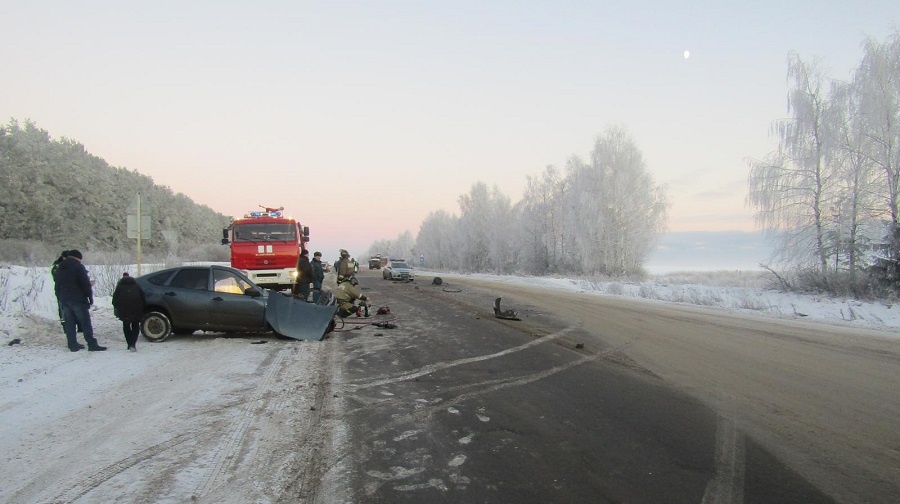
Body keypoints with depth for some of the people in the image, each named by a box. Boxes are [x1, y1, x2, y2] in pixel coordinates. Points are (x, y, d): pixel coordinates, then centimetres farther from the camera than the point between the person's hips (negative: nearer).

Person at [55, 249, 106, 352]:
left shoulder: (59, 268, 15)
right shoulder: (78, 266, -8)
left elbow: (58, 285, 18)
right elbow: (86, 284, -13)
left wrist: (61, 298, 20)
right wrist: (90, 297, -6)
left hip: (64, 300, 7)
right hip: (78, 300, -7)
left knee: (69, 324, 8)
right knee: (85, 323, -5)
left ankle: (73, 345, 8)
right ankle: (92, 344, -7)